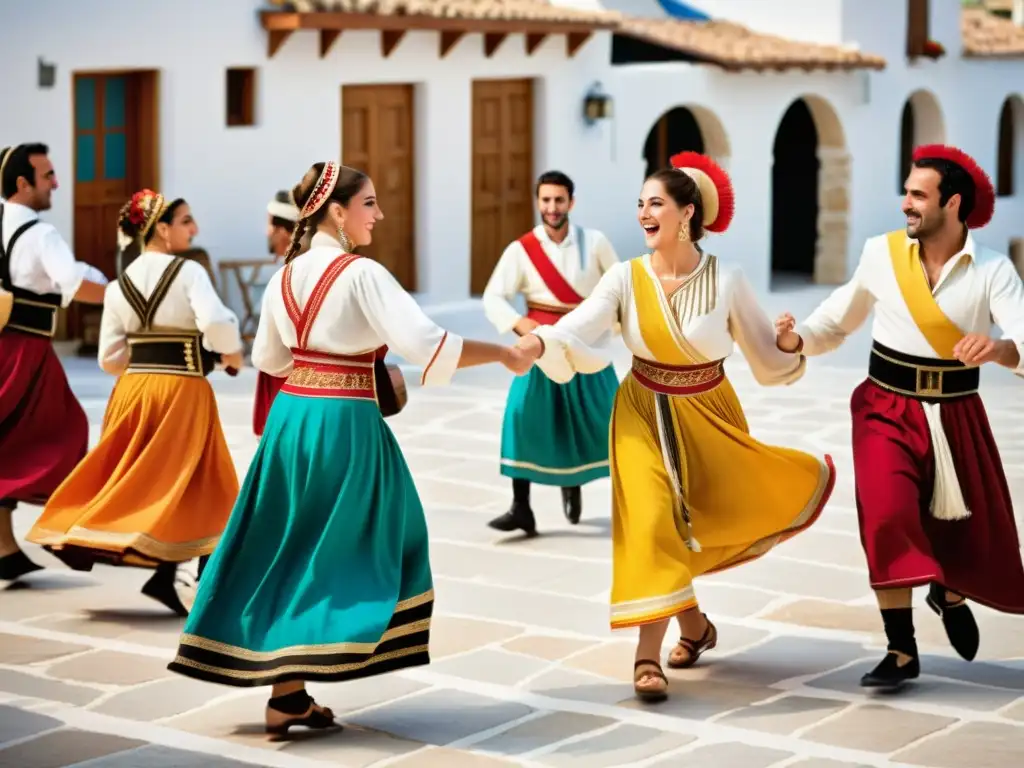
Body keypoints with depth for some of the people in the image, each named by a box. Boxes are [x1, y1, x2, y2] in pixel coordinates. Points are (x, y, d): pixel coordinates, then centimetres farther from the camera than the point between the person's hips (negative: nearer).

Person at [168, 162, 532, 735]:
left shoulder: (286, 276, 9)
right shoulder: (362, 275, -13)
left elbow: (269, 358, 21)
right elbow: (429, 346, -20)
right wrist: (502, 353, -9)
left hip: (290, 417, 7)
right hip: (344, 423, -7)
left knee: (288, 548, 12)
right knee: (334, 551, 4)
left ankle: (285, 686, 13)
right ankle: (288, 693, 4)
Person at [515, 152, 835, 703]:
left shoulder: (725, 281, -13)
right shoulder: (626, 278, -12)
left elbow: (767, 356, -5)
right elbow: (578, 328, -26)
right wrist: (539, 342, -45)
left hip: (708, 415, 1)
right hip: (646, 414, -1)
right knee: (652, 521, -14)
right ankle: (648, 655, -6)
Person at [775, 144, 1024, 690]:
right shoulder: (881, 253, -5)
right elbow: (839, 320, 6)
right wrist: (796, 339, -13)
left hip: (956, 416, 1)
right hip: (887, 410, 0)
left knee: (976, 530, 12)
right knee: (887, 516, -20)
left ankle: (948, 592, 49)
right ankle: (901, 651, -9)